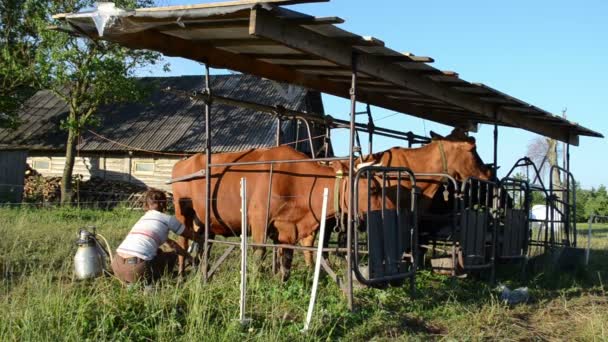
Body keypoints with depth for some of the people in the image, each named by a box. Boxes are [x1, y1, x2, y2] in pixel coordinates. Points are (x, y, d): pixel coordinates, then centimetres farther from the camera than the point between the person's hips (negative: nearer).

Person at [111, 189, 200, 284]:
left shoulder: (143, 218, 28)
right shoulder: (168, 219, 9)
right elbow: (192, 236, 23)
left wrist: (185, 253, 46)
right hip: (137, 269, -6)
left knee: (158, 252, 31)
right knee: (172, 256, 19)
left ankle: (131, 283, 16)